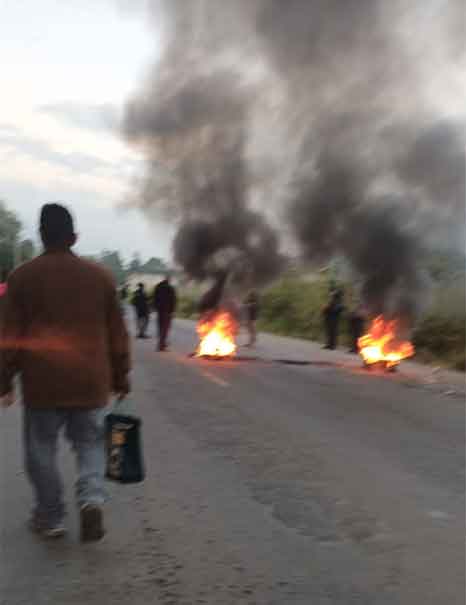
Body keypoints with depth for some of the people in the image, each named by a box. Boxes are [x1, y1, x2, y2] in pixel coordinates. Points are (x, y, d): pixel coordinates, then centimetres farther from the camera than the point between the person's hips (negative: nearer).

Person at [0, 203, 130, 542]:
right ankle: (92, 498, -8)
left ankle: (51, 517, 18)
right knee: (90, 444, 15)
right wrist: (120, 376, 15)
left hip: (42, 382, -2)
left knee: (42, 450, 13)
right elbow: (117, 333, 7)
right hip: (90, 382, 2)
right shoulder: (100, 276, 4)